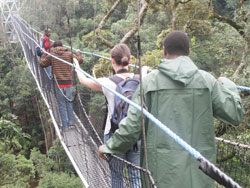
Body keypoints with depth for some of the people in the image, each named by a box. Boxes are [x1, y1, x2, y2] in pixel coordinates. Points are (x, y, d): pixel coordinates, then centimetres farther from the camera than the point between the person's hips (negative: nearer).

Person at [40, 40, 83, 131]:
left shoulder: (51, 55, -1)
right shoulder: (69, 54, -1)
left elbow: (42, 63, 9)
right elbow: (80, 60, 7)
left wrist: (44, 54, 25)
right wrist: (78, 53, 26)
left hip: (59, 83, -1)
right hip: (68, 83, 1)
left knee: (62, 104, 6)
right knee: (69, 101, 20)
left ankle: (65, 126, 8)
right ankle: (71, 120, 14)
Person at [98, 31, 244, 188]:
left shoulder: (149, 81, -5)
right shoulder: (207, 80, -1)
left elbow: (132, 125, -5)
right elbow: (235, 115, 3)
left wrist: (109, 148, 11)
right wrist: (227, 85, 20)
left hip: (163, 168, -1)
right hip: (199, 168, 2)